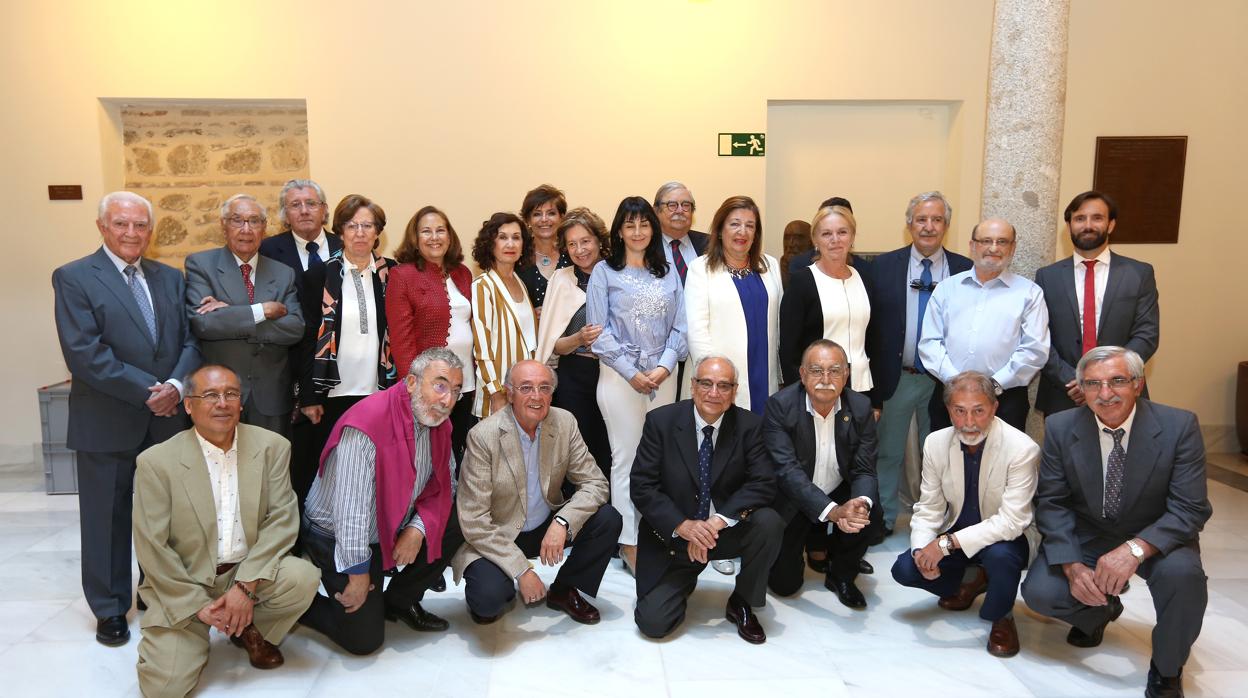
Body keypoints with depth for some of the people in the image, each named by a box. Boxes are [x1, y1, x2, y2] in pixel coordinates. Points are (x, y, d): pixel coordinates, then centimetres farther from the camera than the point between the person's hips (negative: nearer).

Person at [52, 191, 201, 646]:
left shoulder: (170, 278, 10)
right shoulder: (73, 278, -5)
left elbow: (191, 340, 4)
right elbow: (83, 353, -15)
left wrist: (176, 385, -15)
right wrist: (148, 391, -17)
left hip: (168, 418, 4)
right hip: (106, 422, -4)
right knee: (107, 518, 9)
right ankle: (109, 608, 25)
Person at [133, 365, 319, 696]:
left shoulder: (272, 447, -4)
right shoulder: (156, 462, -10)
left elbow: (282, 519, -9)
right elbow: (152, 549, -9)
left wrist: (246, 585, -20)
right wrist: (198, 604, -13)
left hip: (250, 572, 2)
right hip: (183, 585, -2)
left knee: (303, 577, -26)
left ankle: (251, 630, 6)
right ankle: (196, 634, 19)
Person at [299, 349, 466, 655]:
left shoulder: (438, 423, -5)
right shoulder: (367, 425, -30)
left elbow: (443, 488, 1)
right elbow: (350, 509, -28)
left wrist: (418, 529, -17)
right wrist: (358, 573, -20)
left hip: (392, 531, 7)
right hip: (337, 538, -7)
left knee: (457, 522, -11)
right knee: (364, 639, -8)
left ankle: (399, 601, 8)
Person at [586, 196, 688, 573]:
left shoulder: (668, 271, 12)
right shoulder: (604, 272, 3)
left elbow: (679, 326, 8)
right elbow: (599, 331, -3)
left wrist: (666, 365, -7)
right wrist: (632, 373, -8)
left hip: (663, 375, 3)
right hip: (620, 375, -3)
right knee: (627, 456, -1)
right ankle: (628, 541, 6)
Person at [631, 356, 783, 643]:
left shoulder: (750, 425, -6)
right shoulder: (661, 421, -9)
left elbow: (763, 483, -14)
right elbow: (642, 486, -11)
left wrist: (720, 520, -28)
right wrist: (681, 525, -25)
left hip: (728, 532, 1)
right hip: (673, 536, -1)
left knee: (769, 522, -29)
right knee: (653, 623, -15)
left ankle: (741, 604, -2)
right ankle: (684, 582, 22)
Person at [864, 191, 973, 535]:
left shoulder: (964, 270, 0)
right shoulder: (884, 266, -1)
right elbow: (870, 324, -2)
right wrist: (870, 378, -5)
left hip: (942, 381, 1)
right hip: (894, 378, -1)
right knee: (888, 453, 10)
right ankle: (883, 519, 23)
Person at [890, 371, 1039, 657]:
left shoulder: (1022, 449, -25)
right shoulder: (936, 443, -11)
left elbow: (1011, 521, -30)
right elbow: (928, 508, -5)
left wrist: (947, 543, -36)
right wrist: (923, 548, -25)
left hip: (1006, 537, -4)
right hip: (956, 534, 4)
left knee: (1000, 555, -37)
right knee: (905, 569, -14)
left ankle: (1001, 618, -3)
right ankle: (971, 580, 17)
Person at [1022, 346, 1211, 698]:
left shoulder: (1179, 426, -17)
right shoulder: (1060, 428, -12)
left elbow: (1191, 508, -20)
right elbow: (1052, 504, -9)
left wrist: (1135, 549, -36)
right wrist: (1071, 566, -24)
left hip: (1155, 538, -1)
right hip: (1085, 536, 2)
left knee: (1183, 574, -33)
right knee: (1039, 592, -20)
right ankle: (1099, 610, 19)